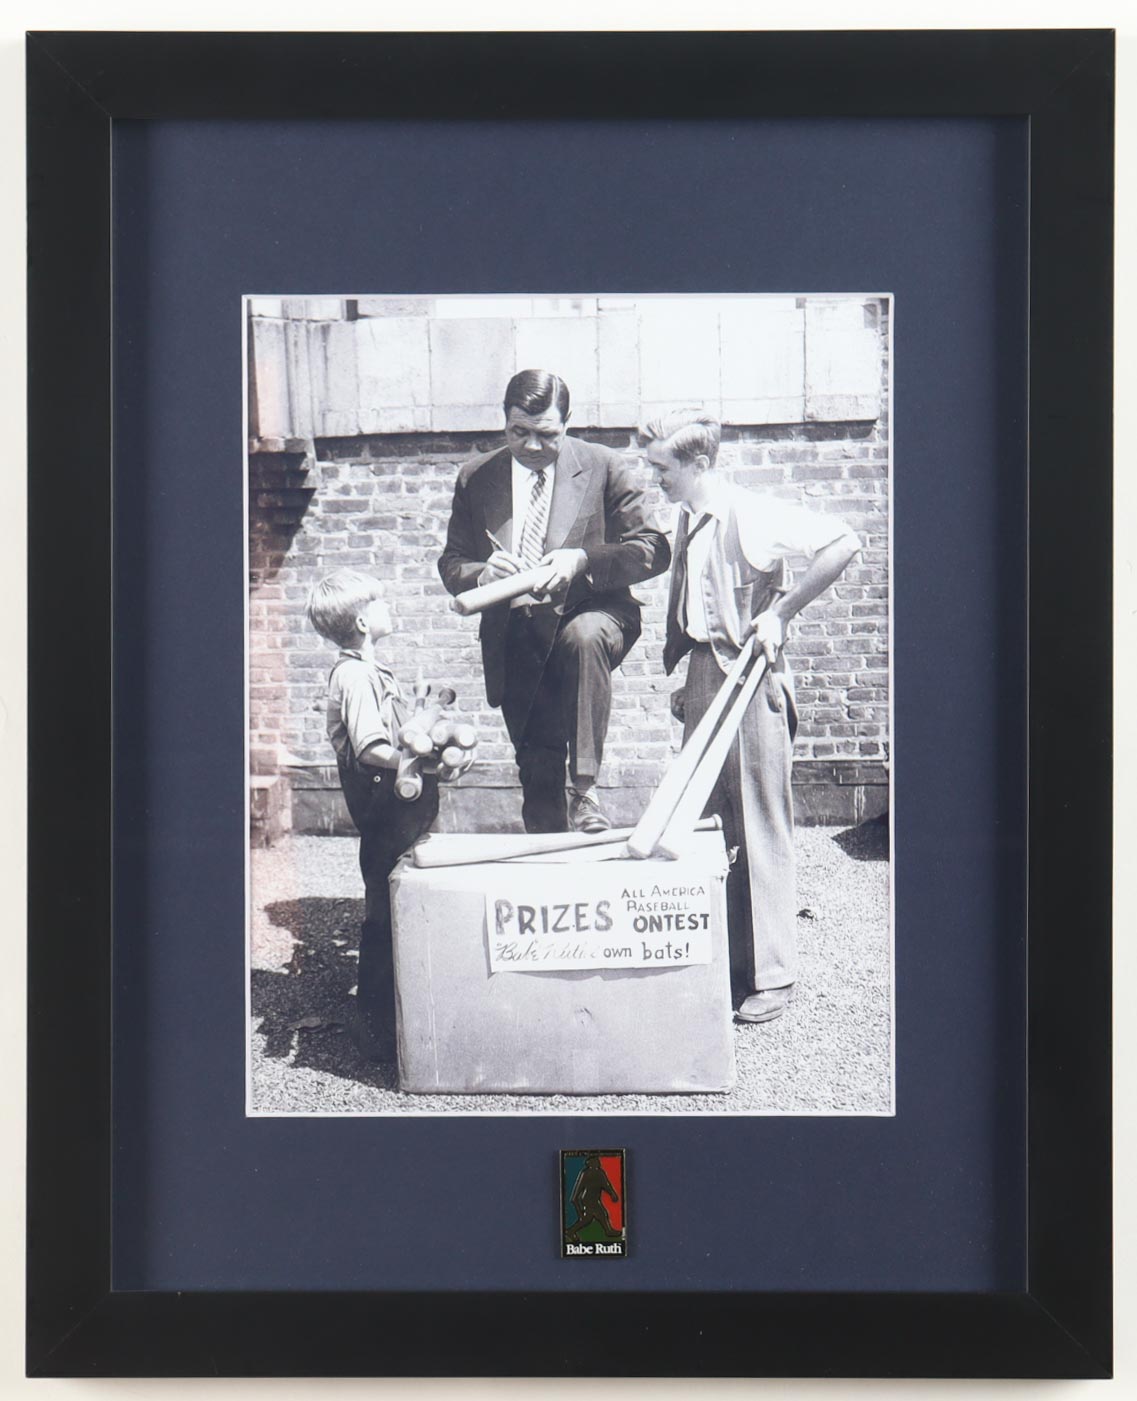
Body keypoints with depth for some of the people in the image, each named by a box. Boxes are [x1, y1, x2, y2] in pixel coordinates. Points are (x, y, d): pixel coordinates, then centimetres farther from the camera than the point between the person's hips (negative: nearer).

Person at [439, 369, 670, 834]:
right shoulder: (476, 478, 6)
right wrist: (482, 574, -16)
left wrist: (582, 560, -21)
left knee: (583, 638, -39)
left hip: (589, 616, -3)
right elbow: (451, 564, 8)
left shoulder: (604, 468, -1)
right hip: (515, 640, 3)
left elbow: (653, 550, -5)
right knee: (536, 773, 6)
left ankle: (586, 788, -31)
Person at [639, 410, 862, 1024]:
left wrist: (780, 612, -18)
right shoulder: (688, 522, 13)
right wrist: (684, 677, 18)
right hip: (703, 677, 8)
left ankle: (772, 974, 7)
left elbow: (842, 545, -22)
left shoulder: (750, 514, -13)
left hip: (751, 680, -8)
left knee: (761, 829, -2)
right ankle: (720, 964, 21)